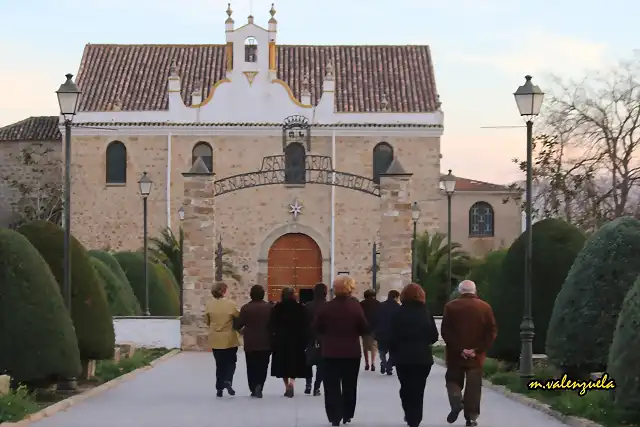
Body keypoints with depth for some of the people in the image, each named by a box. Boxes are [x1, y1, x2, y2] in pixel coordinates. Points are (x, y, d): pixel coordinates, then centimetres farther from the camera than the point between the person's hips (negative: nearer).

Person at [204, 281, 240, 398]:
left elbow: (207, 321, 5)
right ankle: (228, 381, -11)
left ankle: (219, 388, 12)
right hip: (230, 339, -3)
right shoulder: (231, 304, -15)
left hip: (215, 340, 3)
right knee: (231, 362, 12)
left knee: (220, 364, 13)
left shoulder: (209, 305, -5)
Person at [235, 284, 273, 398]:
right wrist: (270, 333, 15)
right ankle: (259, 385, -14)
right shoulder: (269, 307, -3)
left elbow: (238, 324, -5)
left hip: (250, 343, 0)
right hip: (265, 342, 0)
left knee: (251, 367, 11)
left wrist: (242, 330, 16)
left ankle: (253, 389, 11)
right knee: (262, 366, 6)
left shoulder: (246, 308, -7)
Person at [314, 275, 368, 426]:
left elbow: (317, 328, 0)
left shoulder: (327, 307, -6)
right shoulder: (355, 306, -9)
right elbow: (364, 328, -7)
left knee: (332, 386, 4)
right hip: (352, 352, 0)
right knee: (349, 385, 14)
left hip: (330, 352, 0)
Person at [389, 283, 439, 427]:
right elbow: (434, 337, -1)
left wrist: (393, 353, 3)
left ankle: (409, 415, 10)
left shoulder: (398, 314, -8)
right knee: (418, 389, 8)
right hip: (423, 357, 1)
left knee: (405, 388, 15)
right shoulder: (426, 313, -2)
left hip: (403, 357, -1)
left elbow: (393, 337, -10)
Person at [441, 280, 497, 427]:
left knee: (453, 380, 14)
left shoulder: (451, 306, -1)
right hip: (476, 355, 1)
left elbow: (445, 331, -9)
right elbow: (492, 332, -4)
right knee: (473, 386, 6)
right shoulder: (485, 307, 2)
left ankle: (456, 402, -12)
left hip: (455, 354, -1)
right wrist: (478, 349, -7)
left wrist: (459, 349, -10)